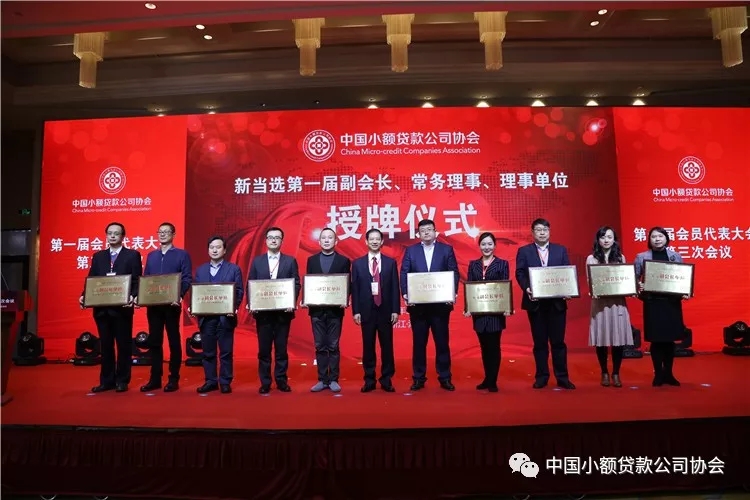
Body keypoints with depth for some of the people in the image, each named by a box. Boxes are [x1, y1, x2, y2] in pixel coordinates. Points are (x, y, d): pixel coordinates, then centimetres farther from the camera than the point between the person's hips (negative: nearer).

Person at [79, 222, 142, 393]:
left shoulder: (133, 255, 2)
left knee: (123, 345, 3)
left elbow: (137, 281, -5)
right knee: (105, 345, 11)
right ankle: (106, 381, 19)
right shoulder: (98, 256, 15)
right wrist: (84, 295, -6)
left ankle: (122, 381, 12)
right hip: (101, 308, 4)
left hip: (122, 307, -4)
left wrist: (133, 296, -21)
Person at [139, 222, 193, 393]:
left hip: (172, 304, -5)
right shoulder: (151, 255, 16)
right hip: (153, 304, 5)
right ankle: (155, 378, 16)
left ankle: (174, 379, 9)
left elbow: (187, 279, -6)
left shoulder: (182, 255, 1)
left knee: (173, 341, 2)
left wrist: (179, 296, -22)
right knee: (154, 341, 8)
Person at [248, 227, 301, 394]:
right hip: (262, 311, 1)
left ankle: (281, 380, 17)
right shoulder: (257, 261, 8)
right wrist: (251, 303, -7)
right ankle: (265, 382, 15)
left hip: (283, 311, -1)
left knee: (281, 348, 6)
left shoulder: (290, 261, 5)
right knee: (264, 349, 6)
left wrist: (292, 303, -14)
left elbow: (296, 284, 0)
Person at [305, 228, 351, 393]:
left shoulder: (344, 260, 2)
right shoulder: (312, 260, 9)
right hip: (316, 309, 2)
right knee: (320, 346, 7)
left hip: (335, 309, -2)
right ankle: (322, 380, 15)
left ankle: (333, 380, 12)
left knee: (333, 346, 3)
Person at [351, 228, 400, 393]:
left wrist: (396, 310, -3)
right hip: (366, 311, 0)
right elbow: (354, 289, 3)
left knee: (387, 346, 5)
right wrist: (355, 311, -3)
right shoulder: (357, 263, 6)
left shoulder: (391, 262, 6)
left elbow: (395, 288, 3)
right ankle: (369, 380, 16)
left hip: (385, 311, 0)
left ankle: (387, 380, 16)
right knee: (368, 347, 6)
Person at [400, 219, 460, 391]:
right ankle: (419, 378, 16)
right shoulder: (410, 251, 8)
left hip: (440, 303, 0)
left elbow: (454, 273, 2)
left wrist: (453, 293, -12)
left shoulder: (447, 249, 7)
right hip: (417, 304, 1)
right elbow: (404, 274, 2)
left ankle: (445, 378, 16)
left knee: (442, 341, 5)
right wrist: (405, 295, -12)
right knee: (419, 342, 7)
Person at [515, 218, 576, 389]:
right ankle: (542, 376, 16)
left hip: (557, 302, 1)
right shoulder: (524, 251, 4)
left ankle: (562, 377, 14)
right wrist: (526, 288, -20)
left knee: (558, 341, 5)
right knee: (539, 342, 7)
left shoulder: (561, 250, 9)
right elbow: (520, 273, -3)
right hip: (535, 302, -1)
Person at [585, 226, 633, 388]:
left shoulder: (621, 258, 11)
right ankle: (604, 373, 16)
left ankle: (616, 374, 15)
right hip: (600, 302, -1)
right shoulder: (591, 259, 4)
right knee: (602, 339, 1)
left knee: (618, 339, 1)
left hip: (618, 302, 2)